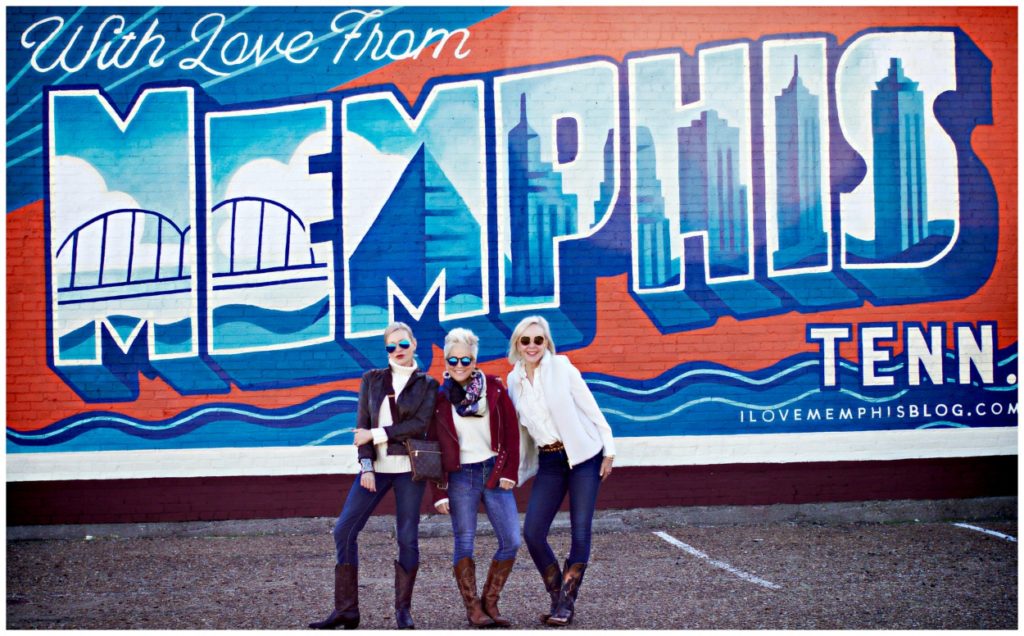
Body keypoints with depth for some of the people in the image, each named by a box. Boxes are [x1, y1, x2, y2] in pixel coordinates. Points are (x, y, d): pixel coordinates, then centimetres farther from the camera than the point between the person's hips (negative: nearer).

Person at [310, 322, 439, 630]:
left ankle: (403, 610, 10)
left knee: (408, 538, -3)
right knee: (344, 530, -6)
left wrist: (377, 434, -12)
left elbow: (420, 424, -9)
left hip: (409, 468, -2)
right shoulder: (372, 379, 11)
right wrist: (366, 465, -7)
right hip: (376, 467, 2)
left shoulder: (427, 384, 5)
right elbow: (362, 425, 5)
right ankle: (346, 610, 1)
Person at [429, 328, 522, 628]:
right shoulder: (439, 397, 1)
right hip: (460, 477, -1)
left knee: (511, 542, -3)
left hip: (494, 472, 1)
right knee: (464, 544, -2)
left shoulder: (494, 388, 3)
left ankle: (490, 603, 11)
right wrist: (438, 493, -2)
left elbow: (512, 430, 5)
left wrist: (509, 473, -2)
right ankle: (473, 608, 8)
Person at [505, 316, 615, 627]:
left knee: (581, 532, -5)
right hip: (549, 462, 4)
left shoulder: (561, 368, -6)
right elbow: (518, 425, 13)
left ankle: (567, 602, 7)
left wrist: (608, 450, -5)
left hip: (582, 456, -4)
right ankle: (557, 597, 14)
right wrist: (514, 470, 14)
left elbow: (591, 408, -4)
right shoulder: (514, 380, 5)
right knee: (532, 533, -4)